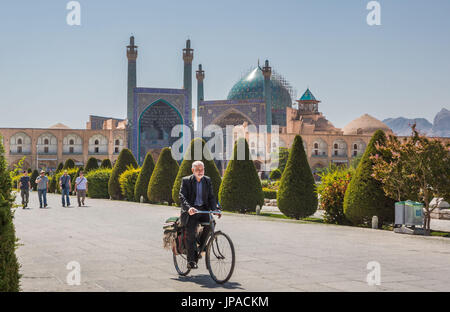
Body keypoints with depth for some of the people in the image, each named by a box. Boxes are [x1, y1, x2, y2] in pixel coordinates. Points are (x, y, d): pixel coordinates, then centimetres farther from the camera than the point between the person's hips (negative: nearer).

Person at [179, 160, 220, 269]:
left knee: (210, 224, -24)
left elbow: (211, 196, 8)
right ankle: (191, 261, -12)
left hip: (203, 209, 3)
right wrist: (188, 208, -31)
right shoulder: (186, 181, -2)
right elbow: (182, 196, -13)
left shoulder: (207, 180, 10)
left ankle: (201, 246, -1)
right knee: (191, 232, -19)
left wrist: (214, 209, -10)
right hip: (190, 211, -3)